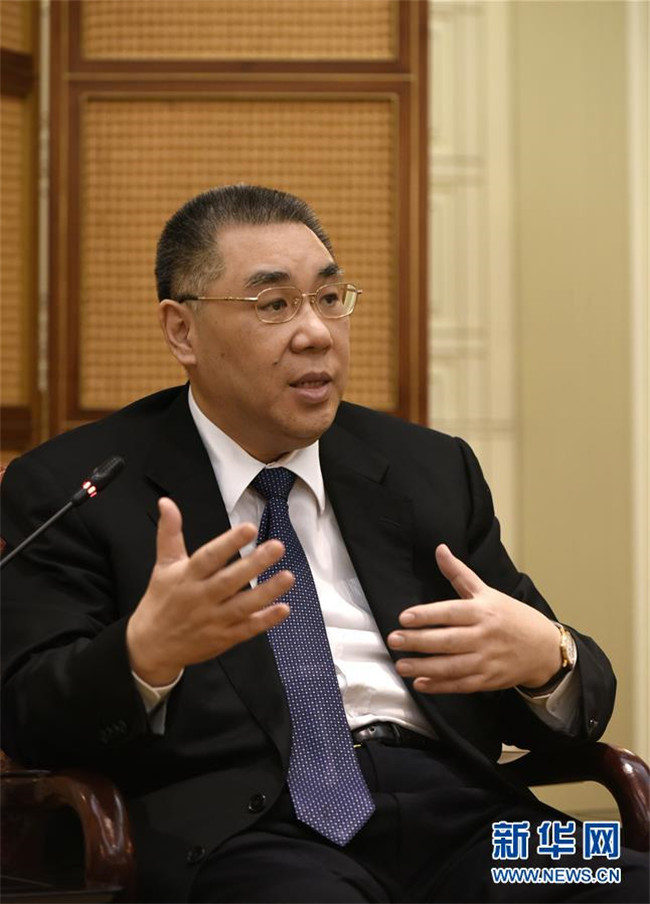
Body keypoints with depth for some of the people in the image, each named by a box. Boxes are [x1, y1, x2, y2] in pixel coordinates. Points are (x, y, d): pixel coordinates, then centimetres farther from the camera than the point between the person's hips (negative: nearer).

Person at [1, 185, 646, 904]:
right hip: (242, 824, -3)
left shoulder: (432, 472, 20)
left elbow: (582, 700, 18)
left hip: (450, 810, 4)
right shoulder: (69, 488, 9)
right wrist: (145, 654, -22)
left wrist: (545, 656, -8)